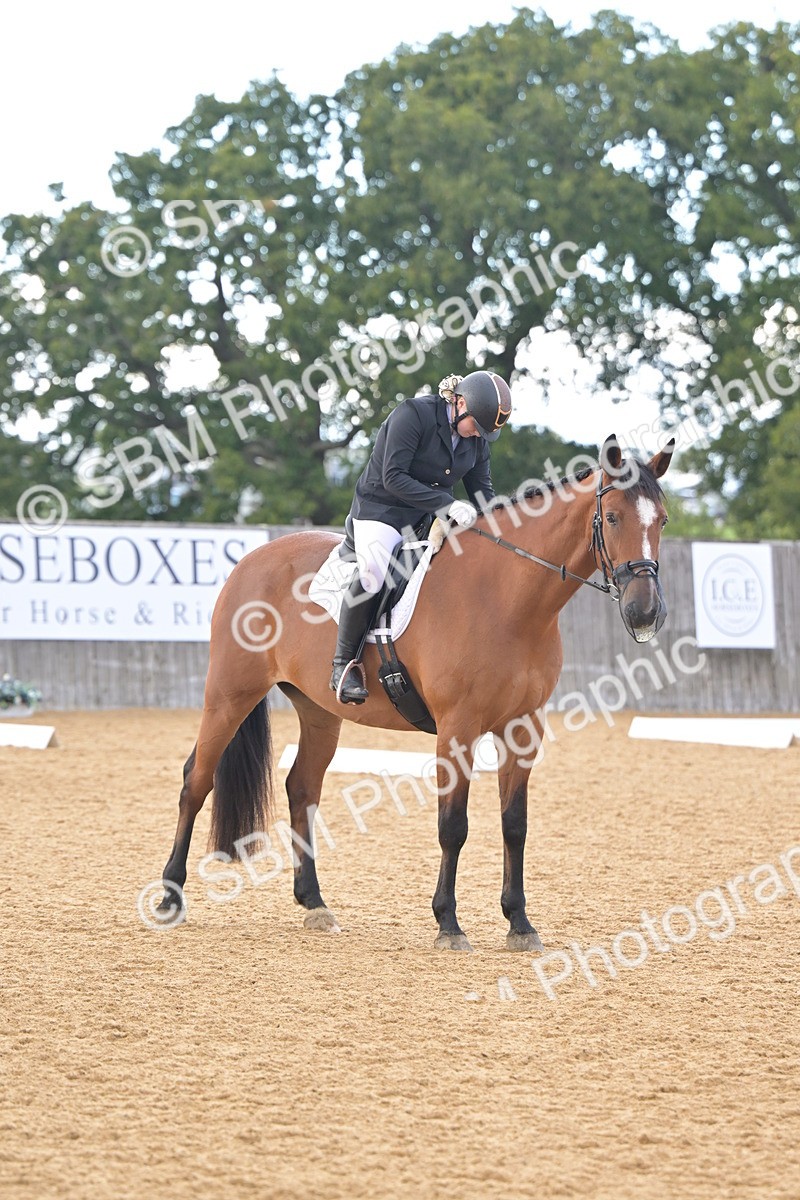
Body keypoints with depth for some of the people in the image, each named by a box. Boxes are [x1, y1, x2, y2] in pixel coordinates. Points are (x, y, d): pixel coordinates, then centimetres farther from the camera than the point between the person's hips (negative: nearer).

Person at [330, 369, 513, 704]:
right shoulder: (413, 415, -18)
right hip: (382, 510, -7)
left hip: (433, 515, 7)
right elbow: (393, 478, -23)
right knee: (372, 572, -35)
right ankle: (343, 665, -22)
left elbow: (482, 491, 11)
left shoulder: (477, 439, 4)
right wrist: (446, 504, -31)